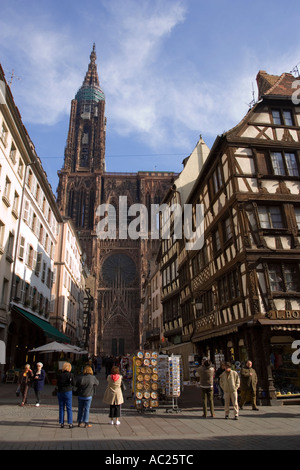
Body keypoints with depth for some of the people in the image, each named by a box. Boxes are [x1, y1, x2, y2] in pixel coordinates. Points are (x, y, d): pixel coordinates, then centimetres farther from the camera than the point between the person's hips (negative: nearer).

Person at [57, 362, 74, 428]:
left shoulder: (60, 375, -2)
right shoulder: (71, 375, -9)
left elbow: (57, 384, 4)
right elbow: (73, 384, -3)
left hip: (60, 392, 3)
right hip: (68, 392, -2)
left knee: (61, 408, 13)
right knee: (69, 408, 6)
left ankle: (61, 423, 15)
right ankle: (70, 423, 5)